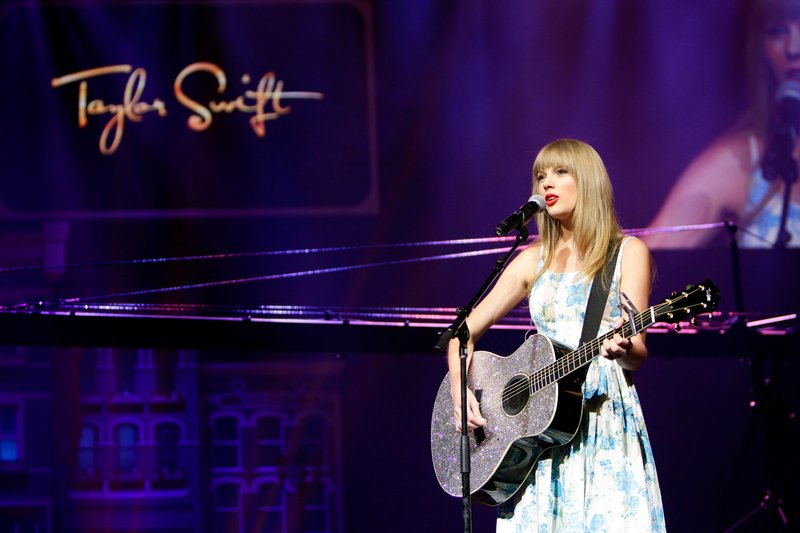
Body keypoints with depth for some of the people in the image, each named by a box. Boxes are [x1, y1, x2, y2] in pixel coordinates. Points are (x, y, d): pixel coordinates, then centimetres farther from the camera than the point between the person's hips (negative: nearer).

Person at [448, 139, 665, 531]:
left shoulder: (627, 252, 3)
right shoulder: (534, 260, 14)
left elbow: (637, 353, -5)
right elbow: (466, 330, 13)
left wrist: (623, 350, -28)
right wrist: (459, 389, -5)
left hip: (605, 415, -3)